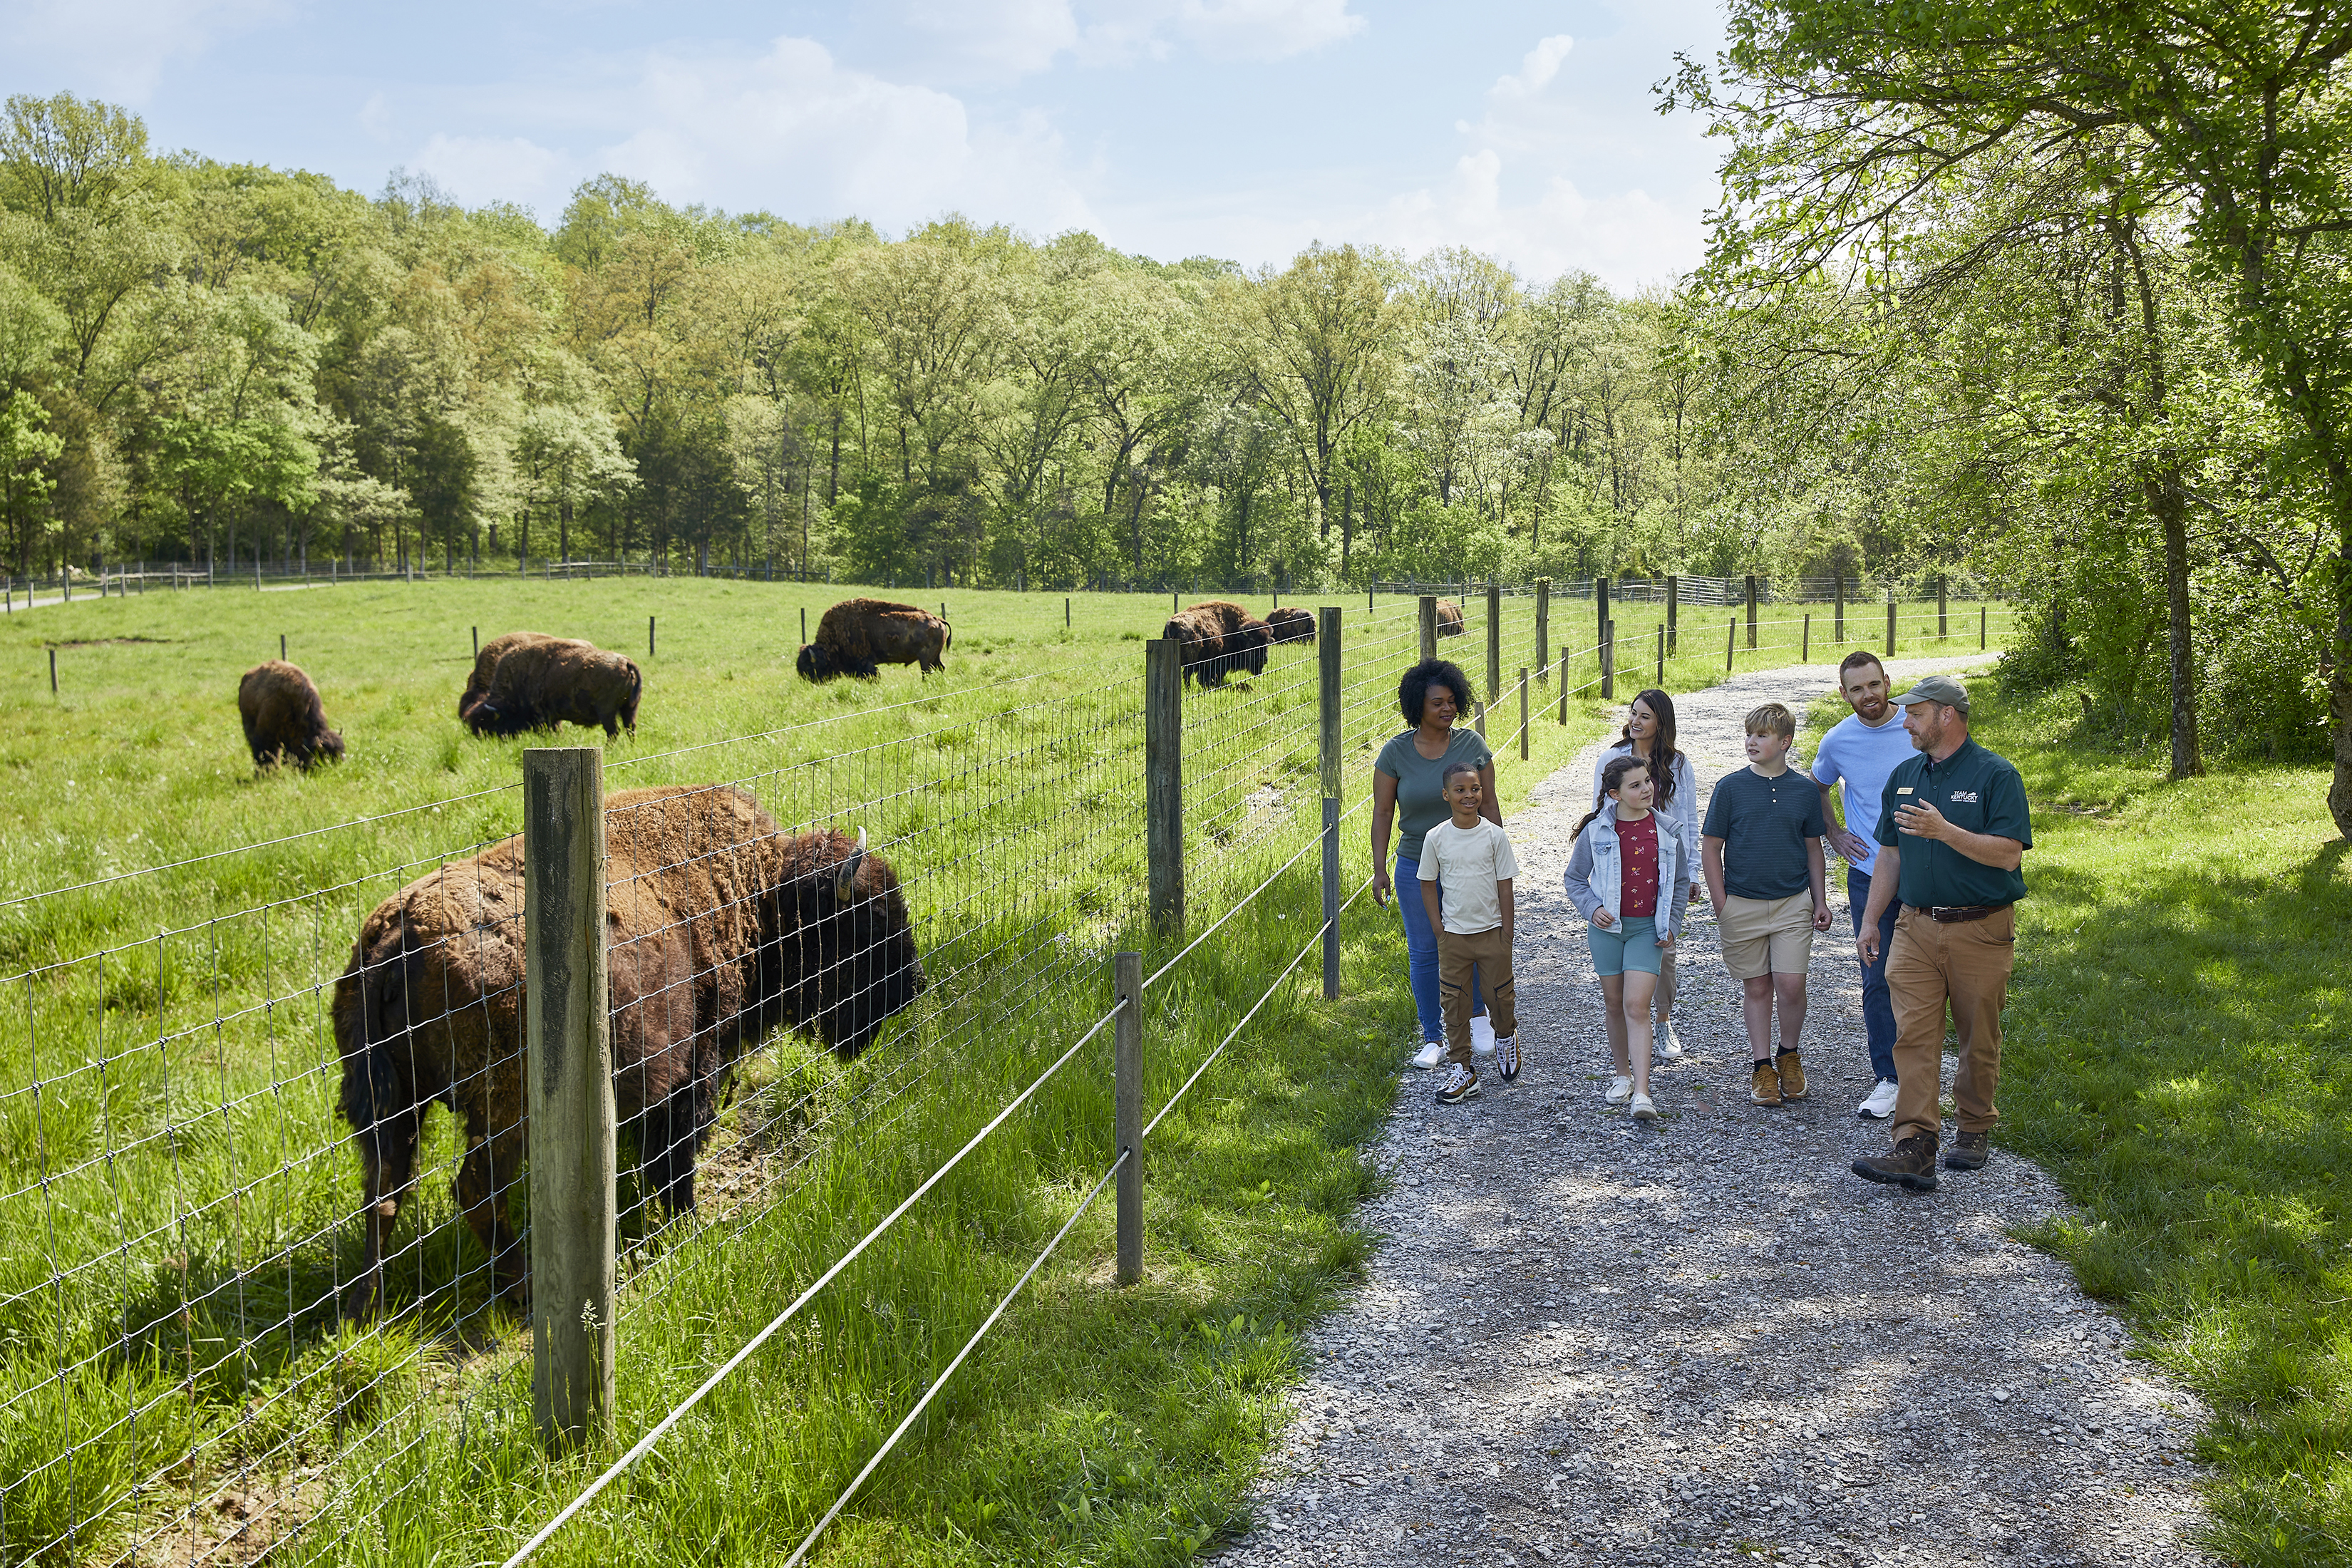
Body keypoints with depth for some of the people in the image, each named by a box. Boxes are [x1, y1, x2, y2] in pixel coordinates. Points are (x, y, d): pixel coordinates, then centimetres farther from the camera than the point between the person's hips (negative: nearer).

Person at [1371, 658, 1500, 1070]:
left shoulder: (1472, 745, -2)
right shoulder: (1396, 752, -4)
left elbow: (1488, 805, 3)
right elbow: (1382, 812, -1)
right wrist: (1379, 870, -5)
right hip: (1417, 867, 0)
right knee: (1424, 953, 4)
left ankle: (1477, 1013, 28)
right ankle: (1433, 1039, 16)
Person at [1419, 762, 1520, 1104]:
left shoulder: (1495, 835, -7)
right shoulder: (1436, 838, -5)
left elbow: (1504, 885, -2)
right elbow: (1428, 885, 4)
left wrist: (1507, 933, -4)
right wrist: (1440, 930, -1)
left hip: (1492, 931, -1)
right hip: (1453, 934, 1)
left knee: (1499, 996, 8)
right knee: (1455, 1002, 4)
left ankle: (1506, 1035, 40)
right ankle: (1462, 1069, 13)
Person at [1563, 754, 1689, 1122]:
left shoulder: (1666, 829, 0)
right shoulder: (1596, 830, -4)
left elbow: (1680, 881, 12)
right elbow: (1575, 878, 6)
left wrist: (1672, 925, 5)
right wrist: (1592, 908, -10)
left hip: (1648, 928, -1)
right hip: (1607, 927, 1)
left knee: (1637, 1006, -11)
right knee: (1615, 1005, 11)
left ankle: (1642, 1094, -15)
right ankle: (1623, 1075, 30)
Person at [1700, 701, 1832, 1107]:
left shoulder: (1805, 791, 3)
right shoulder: (1730, 787, -2)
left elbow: (1813, 848, 12)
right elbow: (1710, 847, 1)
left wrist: (1820, 901, 9)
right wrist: (1721, 904, -4)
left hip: (1793, 903, 1)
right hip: (1742, 904, 0)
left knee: (1791, 985, -6)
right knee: (1757, 988, 6)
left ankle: (1789, 1056, 17)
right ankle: (1763, 1067, 16)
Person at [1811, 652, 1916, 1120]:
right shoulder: (1837, 741, 1)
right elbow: (1819, 788, 22)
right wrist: (1835, 835, 11)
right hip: (1869, 874, 1)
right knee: (1877, 979, 0)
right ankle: (1888, 1077, 7)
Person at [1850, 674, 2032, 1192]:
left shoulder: (1995, 775, -7)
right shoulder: (1905, 776, 11)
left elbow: (2008, 854, -15)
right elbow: (1890, 855, 17)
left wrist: (1945, 831, -25)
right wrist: (1870, 919, 13)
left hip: (1981, 930, -4)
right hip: (1916, 928, 4)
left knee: (1979, 1039, 8)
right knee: (1913, 1035, -7)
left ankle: (1975, 1130, 26)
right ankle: (1914, 1146, -12)